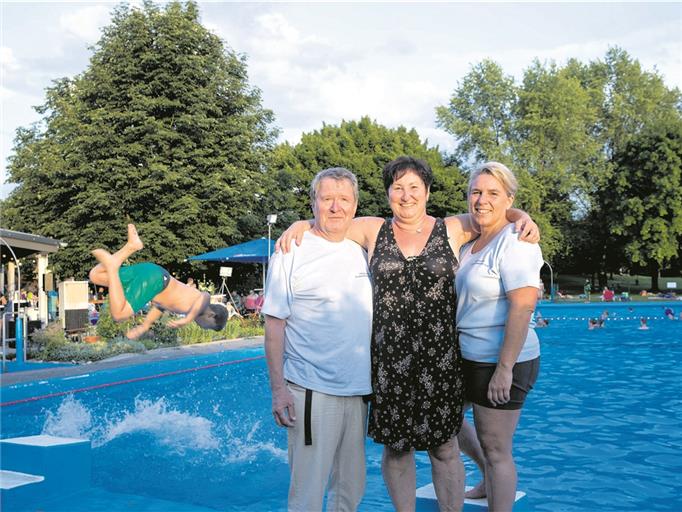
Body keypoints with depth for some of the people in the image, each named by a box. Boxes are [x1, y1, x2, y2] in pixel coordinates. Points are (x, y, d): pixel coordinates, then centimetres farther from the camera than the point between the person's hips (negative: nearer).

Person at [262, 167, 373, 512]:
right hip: (312, 392, -6)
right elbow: (274, 325, -8)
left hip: (358, 392, 6)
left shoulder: (361, 253, 9)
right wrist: (278, 389, -13)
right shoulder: (291, 253, -7)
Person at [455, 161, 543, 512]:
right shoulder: (470, 243, 13)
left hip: (502, 364, -8)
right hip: (473, 359, 8)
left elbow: (523, 305, -22)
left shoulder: (514, 242, -14)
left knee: (496, 450, 2)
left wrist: (504, 368, -23)